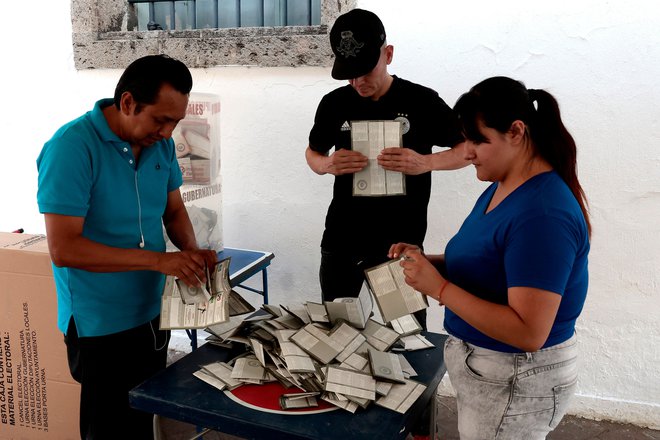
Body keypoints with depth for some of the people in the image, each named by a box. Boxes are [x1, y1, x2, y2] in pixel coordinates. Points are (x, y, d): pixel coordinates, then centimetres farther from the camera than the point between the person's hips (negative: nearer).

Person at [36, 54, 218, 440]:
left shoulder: (160, 143, -1)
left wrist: (192, 252, -9)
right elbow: (63, 248, -26)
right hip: (102, 326, -6)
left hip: (153, 314, 6)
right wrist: (159, 260, -29)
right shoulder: (72, 147, -22)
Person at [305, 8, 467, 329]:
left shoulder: (422, 101, -8)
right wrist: (327, 165, -11)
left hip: (401, 241, -3)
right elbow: (313, 153, 14)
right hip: (341, 240, 3)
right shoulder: (334, 103, 0)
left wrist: (425, 162, -21)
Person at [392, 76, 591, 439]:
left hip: (516, 383, -9)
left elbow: (529, 333, -30)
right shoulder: (501, 187, 3)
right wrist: (429, 262, -3)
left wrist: (438, 287, -28)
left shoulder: (542, 214, -27)